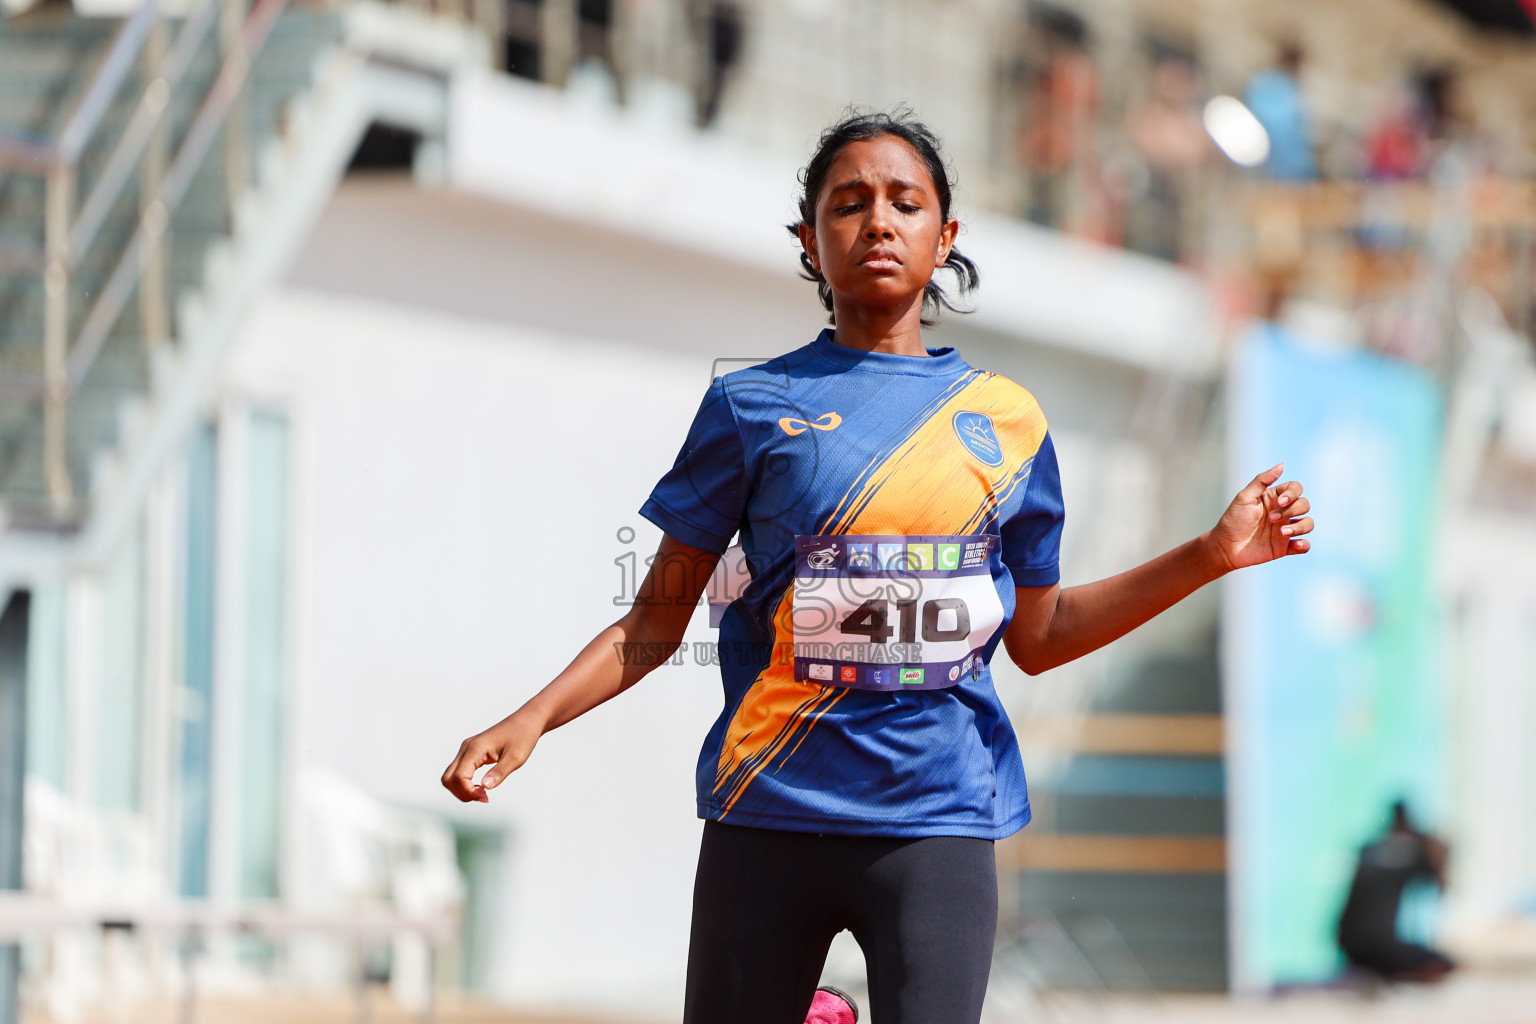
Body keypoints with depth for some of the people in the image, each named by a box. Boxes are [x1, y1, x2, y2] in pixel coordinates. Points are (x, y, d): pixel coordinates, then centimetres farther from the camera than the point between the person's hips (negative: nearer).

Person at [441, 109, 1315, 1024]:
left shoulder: (1008, 418, 10)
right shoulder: (753, 405, 5)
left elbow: (1036, 638, 16)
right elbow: (658, 620, 6)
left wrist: (1214, 554, 10)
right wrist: (532, 719, -8)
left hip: (937, 820, 1)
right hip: (767, 818, 0)